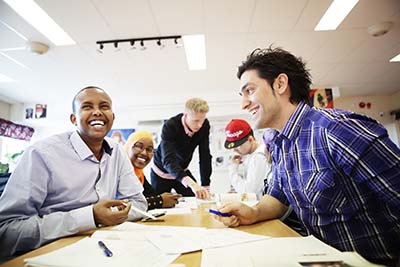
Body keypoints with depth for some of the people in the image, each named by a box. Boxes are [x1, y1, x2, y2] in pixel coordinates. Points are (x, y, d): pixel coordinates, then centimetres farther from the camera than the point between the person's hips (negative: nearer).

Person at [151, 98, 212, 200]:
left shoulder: (205, 125, -19)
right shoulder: (170, 126, -33)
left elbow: (205, 156, -17)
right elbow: (168, 160, -43)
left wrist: (206, 186, -23)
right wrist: (191, 183, -58)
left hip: (182, 170, 3)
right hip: (162, 172, -3)